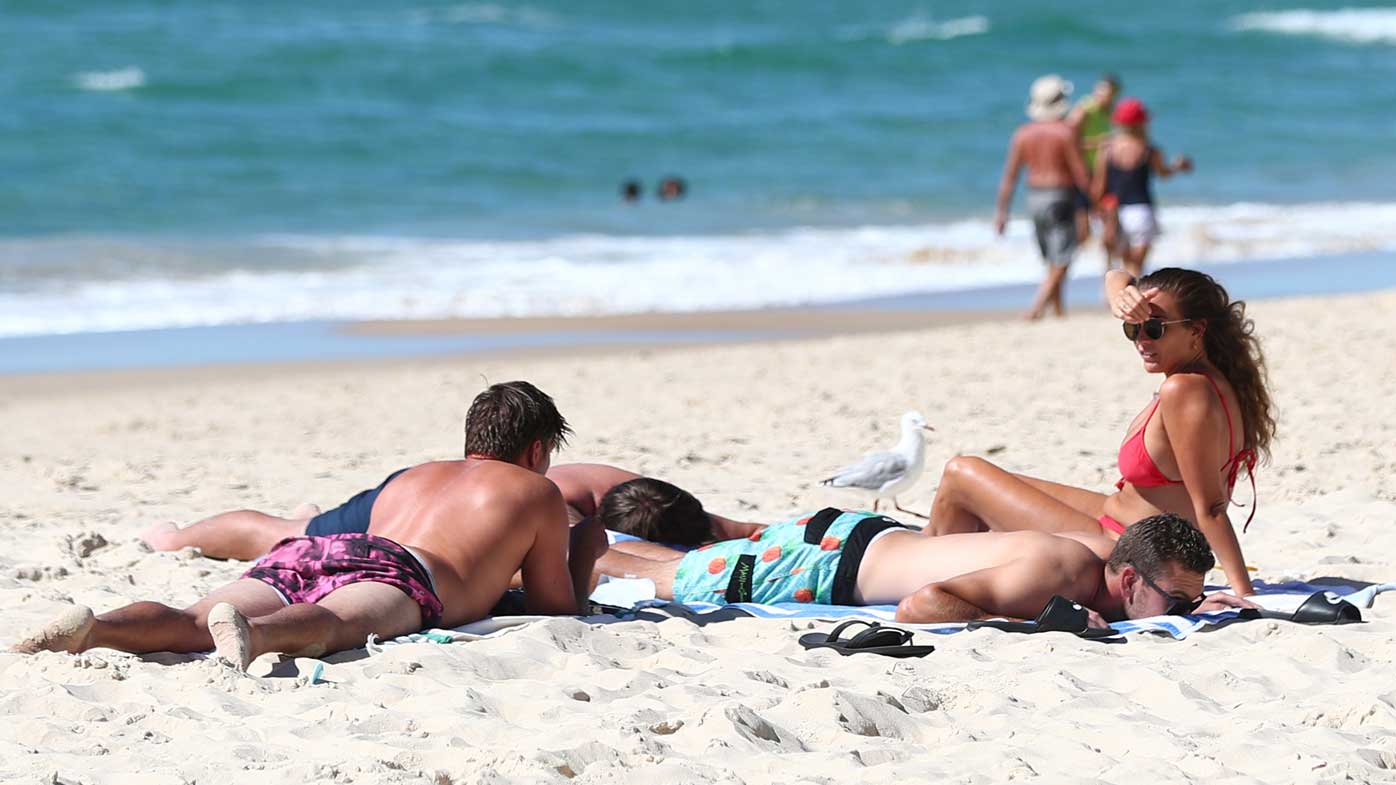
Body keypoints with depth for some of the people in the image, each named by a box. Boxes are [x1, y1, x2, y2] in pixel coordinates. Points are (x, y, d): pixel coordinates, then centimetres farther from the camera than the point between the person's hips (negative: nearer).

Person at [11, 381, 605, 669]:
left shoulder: (408, 479, 43)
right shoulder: (537, 492, 27)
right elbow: (558, 608, 30)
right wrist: (585, 555, 52)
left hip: (303, 554, 5)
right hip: (398, 574, -5)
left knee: (191, 623, -18)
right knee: (338, 622, -37)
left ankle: (94, 630, -47)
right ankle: (251, 633, -71)